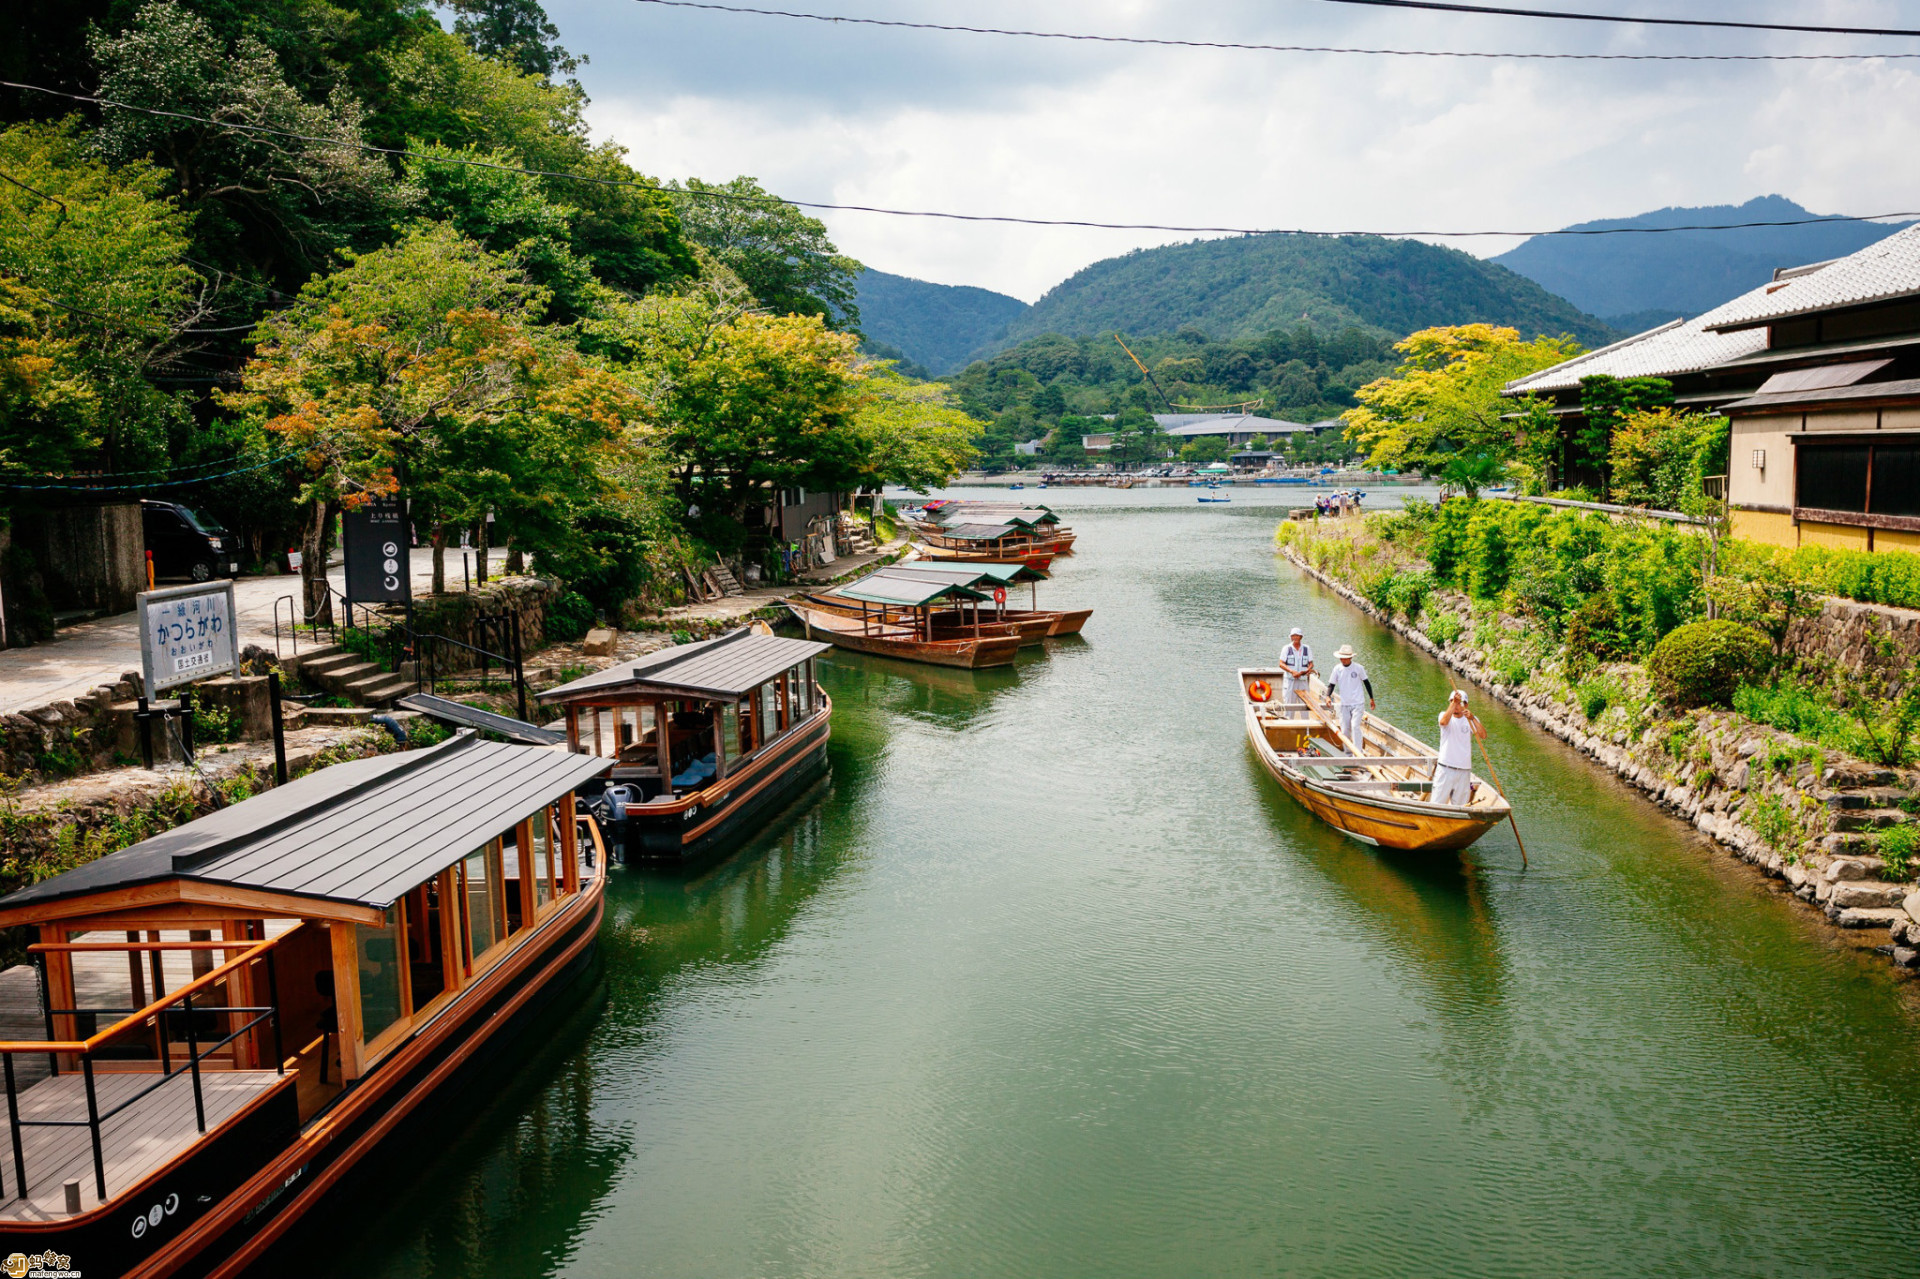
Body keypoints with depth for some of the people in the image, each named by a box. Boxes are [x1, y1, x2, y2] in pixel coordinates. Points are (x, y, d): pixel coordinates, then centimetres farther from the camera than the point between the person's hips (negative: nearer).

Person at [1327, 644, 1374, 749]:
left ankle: (1358, 753, -17)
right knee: (1345, 730, 5)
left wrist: (1371, 698, 10)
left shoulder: (1358, 668, -4)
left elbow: (1366, 682, 7)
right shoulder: (1337, 669, 1)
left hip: (1357, 704, -3)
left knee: (1355, 726, -17)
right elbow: (1331, 684, 6)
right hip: (1344, 705, 3)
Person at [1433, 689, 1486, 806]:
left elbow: (1483, 736, -11)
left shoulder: (1471, 720, 7)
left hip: (1464, 770, 2)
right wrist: (1453, 702, -33)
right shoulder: (1444, 715, 2)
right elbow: (1443, 721, -25)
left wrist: (1472, 718, -24)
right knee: (1437, 803, -5)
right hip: (1445, 769, -2)